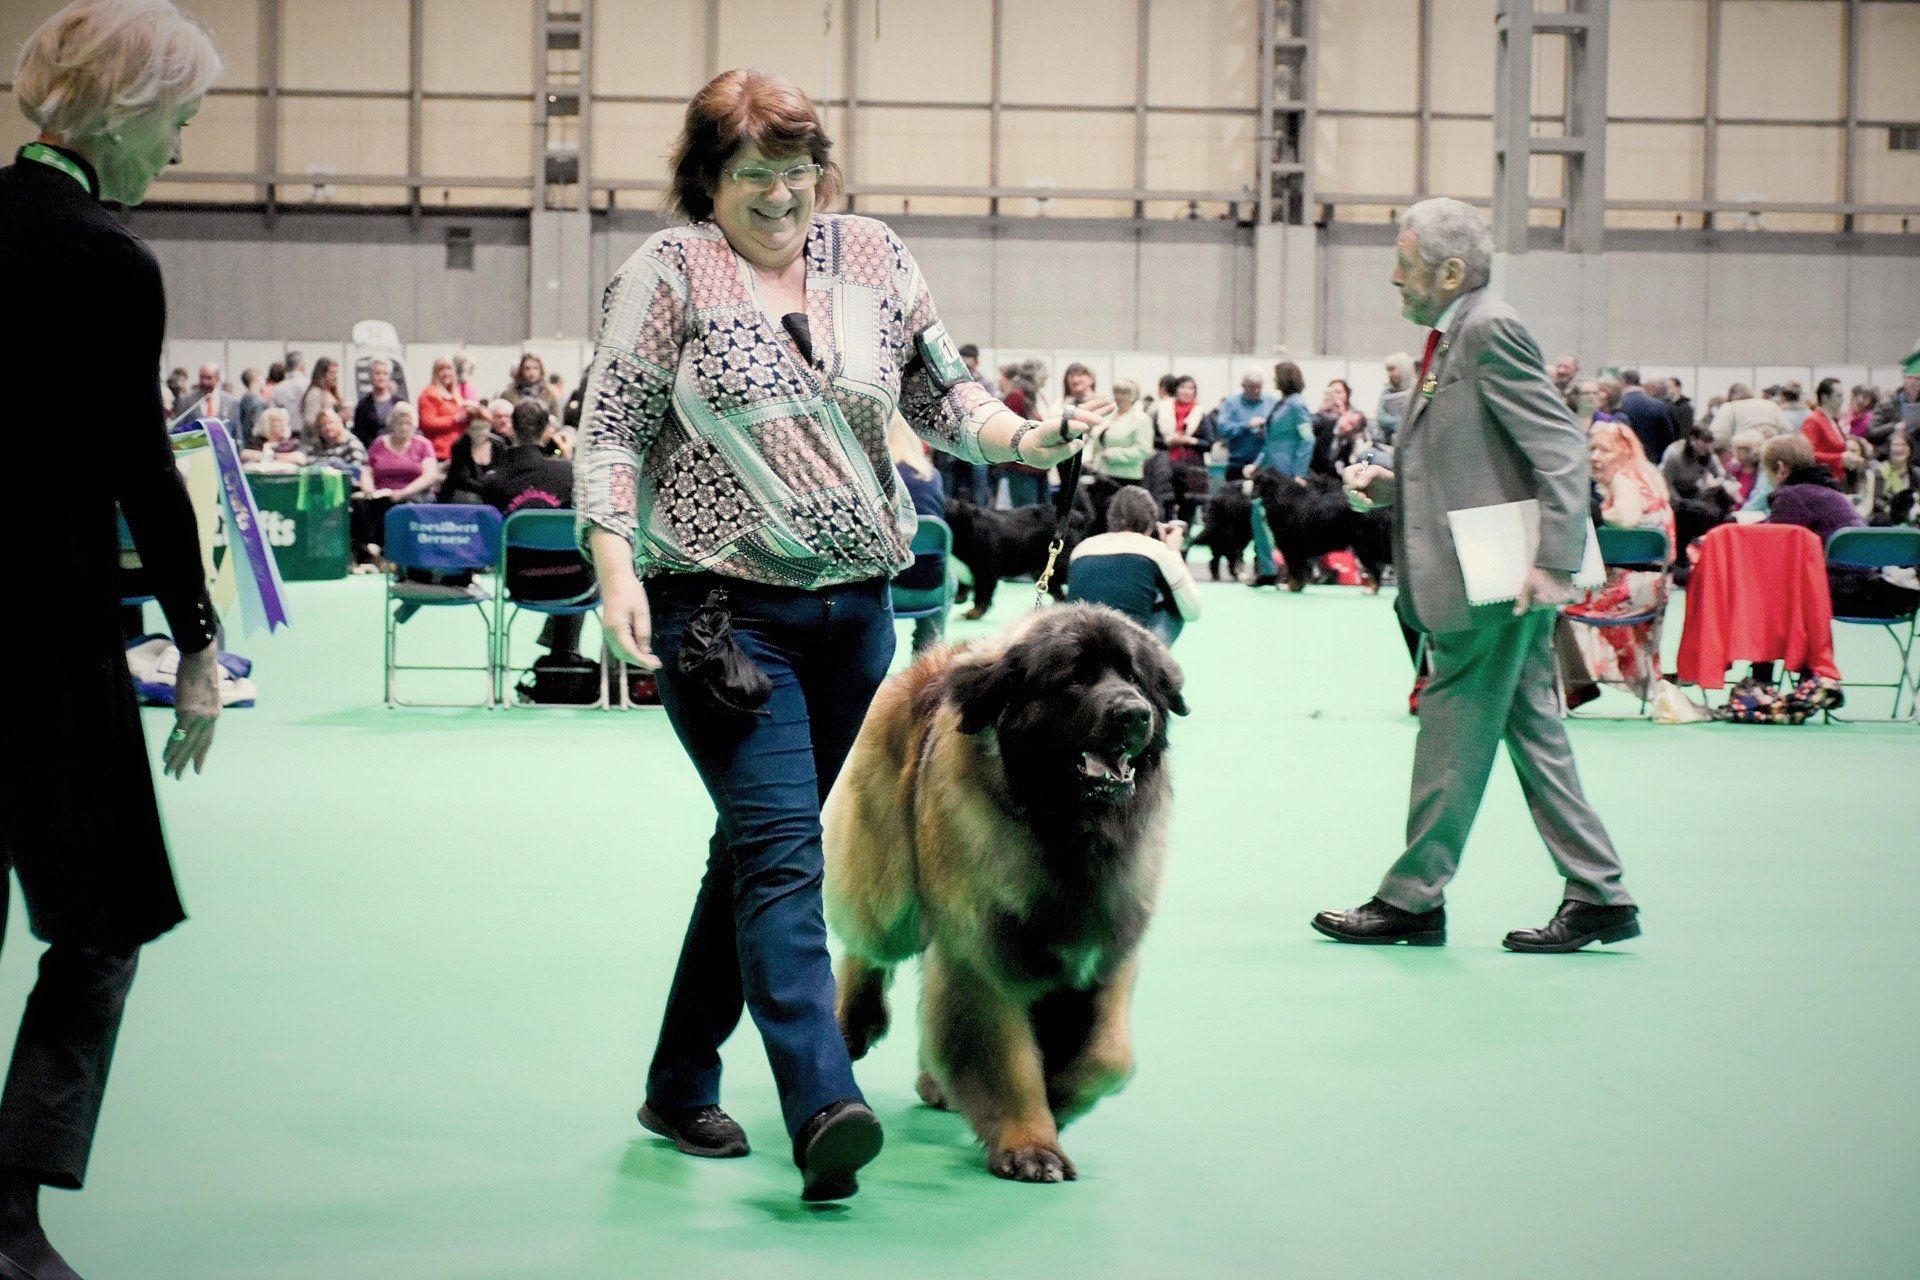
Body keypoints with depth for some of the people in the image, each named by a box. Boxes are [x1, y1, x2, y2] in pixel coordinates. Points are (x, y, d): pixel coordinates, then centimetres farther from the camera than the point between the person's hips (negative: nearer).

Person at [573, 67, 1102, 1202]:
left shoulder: (873, 257, 8)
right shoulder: (672, 268, -3)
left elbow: (944, 395, 10)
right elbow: (611, 430, -5)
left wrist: (1025, 438, -9)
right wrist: (616, 571, -17)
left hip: (854, 606, 5)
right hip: (723, 606, -5)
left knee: (758, 843, 12)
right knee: (783, 847, -16)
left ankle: (682, 1085, 26)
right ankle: (826, 1109, -24)